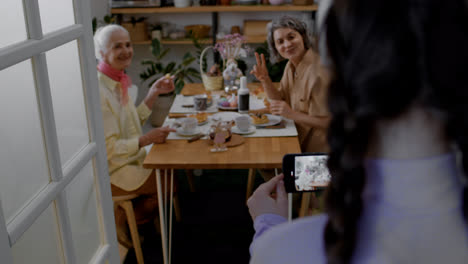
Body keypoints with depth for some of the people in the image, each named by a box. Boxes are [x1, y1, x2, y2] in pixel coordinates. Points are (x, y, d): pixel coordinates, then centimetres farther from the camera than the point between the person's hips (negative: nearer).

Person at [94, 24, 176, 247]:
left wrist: (154, 93, 4)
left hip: (132, 157, 9)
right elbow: (109, 148, -25)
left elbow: (133, 121, 12)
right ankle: (121, 220, 8)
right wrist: (147, 139, -29)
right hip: (111, 171, -9)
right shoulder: (100, 91, -25)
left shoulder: (118, 80, 4)